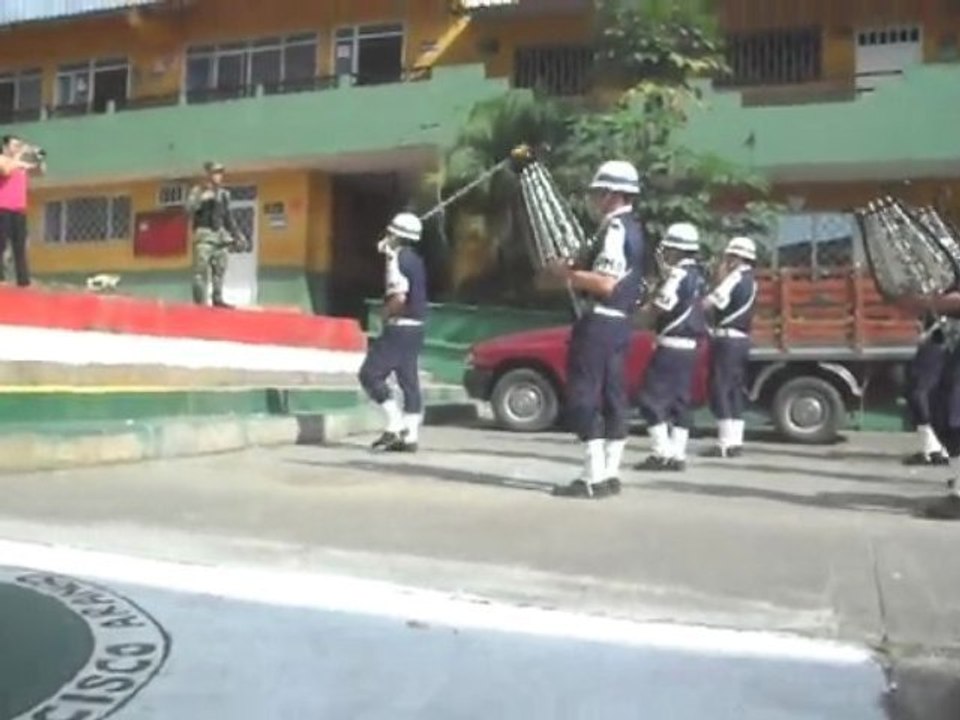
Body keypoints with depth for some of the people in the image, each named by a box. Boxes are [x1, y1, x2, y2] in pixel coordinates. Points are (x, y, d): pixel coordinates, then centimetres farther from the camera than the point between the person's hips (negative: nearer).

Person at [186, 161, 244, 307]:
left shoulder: (223, 193, 16)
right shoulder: (198, 190, 1)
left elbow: (228, 216, 21)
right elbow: (189, 208, -13)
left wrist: (236, 234, 17)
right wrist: (202, 198, -25)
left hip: (221, 234, 6)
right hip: (204, 234, -5)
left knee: (220, 269, 5)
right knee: (201, 269, -11)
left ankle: (218, 299, 10)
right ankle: (200, 301, -14)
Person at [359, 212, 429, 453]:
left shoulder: (397, 261, -15)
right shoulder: (414, 260, 14)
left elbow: (399, 298, -28)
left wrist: (385, 314, -9)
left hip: (399, 328, -9)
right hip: (415, 328, 9)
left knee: (370, 374, -3)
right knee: (409, 381, 8)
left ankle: (395, 425, -6)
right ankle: (411, 436, 9)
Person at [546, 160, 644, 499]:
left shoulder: (615, 228, -14)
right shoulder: (631, 229, 18)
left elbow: (606, 283, -24)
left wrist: (568, 273, -13)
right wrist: (577, 273, 12)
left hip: (599, 323, -10)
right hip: (619, 323, 10)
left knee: (584, 399, -7)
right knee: (612, 399, 10)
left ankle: (593, 478, -5)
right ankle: (609, 474, 16)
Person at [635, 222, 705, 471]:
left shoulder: (678, 274, -14)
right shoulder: (696, 276, 17)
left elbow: (661, 307, -22)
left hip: (671, 347, -10)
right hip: (688, 347, 10)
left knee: (652, 399, -6)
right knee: (679, 400, 9)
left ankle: (662, 453, -7)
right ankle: (677, 454, 11)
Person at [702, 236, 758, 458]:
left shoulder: (735, 278, -11)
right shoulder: (750, 281, 17)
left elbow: (708, 303, -18)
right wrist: (724, 276, 11)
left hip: (727, 339, -9)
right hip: (741, 339, 9)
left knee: (721, 390, -7)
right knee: (735, 391, 12)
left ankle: (726, 443, -8)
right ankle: (735, 442, 13)